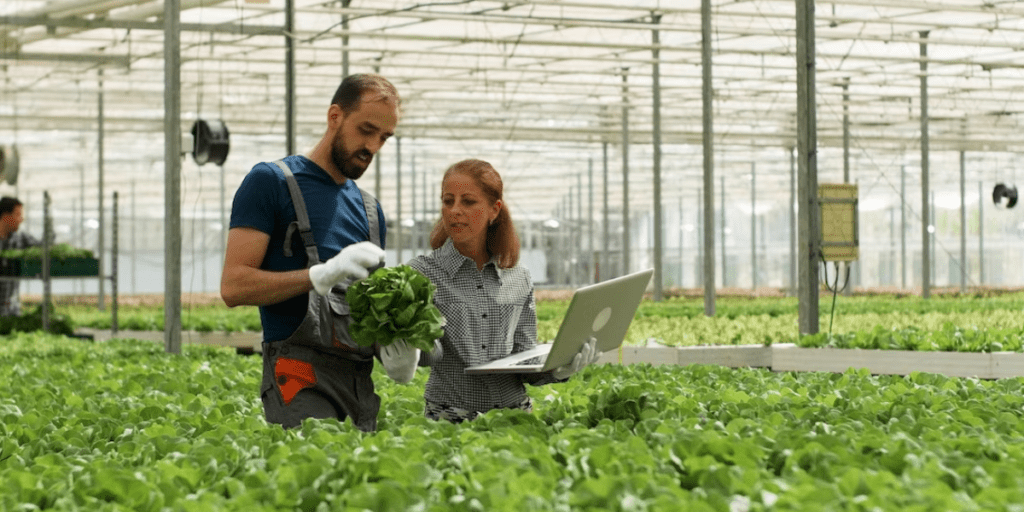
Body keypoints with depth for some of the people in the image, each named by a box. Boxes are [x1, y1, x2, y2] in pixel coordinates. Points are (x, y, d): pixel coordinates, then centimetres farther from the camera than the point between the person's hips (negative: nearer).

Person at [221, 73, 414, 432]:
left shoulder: (370, 209, 22)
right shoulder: (270, 182, 2)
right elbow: (233, 287, -8)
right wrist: (322, 274, -18)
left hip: (361, 382, 7)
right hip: (302, 377, -7)